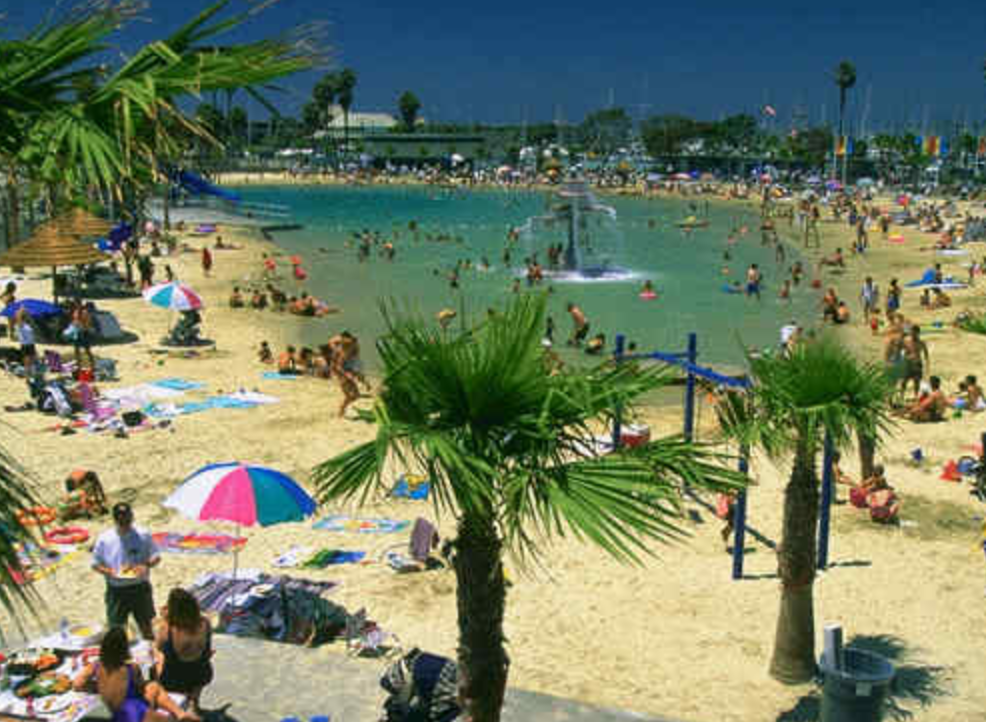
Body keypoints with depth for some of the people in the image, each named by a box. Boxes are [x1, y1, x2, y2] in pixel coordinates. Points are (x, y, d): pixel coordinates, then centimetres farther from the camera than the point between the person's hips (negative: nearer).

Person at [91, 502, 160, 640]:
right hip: (116, 590, 0)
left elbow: (156, 557, 3)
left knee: (146, 625, 9)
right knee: (116, 628, 7)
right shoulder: (104, 539, -3)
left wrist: (146, 565, -18)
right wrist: (109, 571, -15)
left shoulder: (143, 536, -4)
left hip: (140, 588, 0)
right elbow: (95, 564, 4)